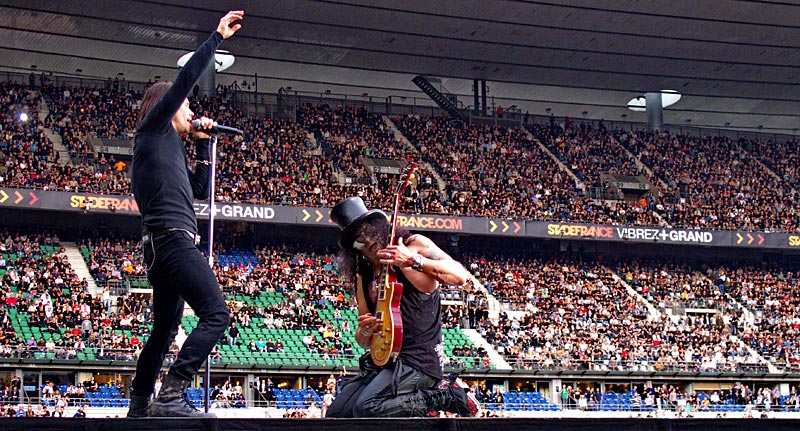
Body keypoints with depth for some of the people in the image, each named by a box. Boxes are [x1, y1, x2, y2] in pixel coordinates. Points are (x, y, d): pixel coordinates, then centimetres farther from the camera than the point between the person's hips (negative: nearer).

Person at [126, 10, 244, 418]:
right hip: (173, 238, -10)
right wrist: (217, 36, 0)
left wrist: (203, 144, 25)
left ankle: (139, 407, 21)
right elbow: (185, 79, -5)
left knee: (165, 330, 16)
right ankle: (170, 396, -26)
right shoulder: (154, 128, 4)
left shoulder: (168, 146, 28)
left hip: (163, 246, 10)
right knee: (216, 314, -19)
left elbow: (200, 188, 30)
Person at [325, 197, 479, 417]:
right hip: (384, 358, 7)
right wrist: (365, 331, -6)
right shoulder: (363, 277, 16)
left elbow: (459, 276, -13)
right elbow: (363, 340, 18)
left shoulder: (414, 245, 2)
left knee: (367, 408, -27)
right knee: (335, 413, -1)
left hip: (419, 359, -7)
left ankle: (447, 395, -8)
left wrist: (412, 260, -21)